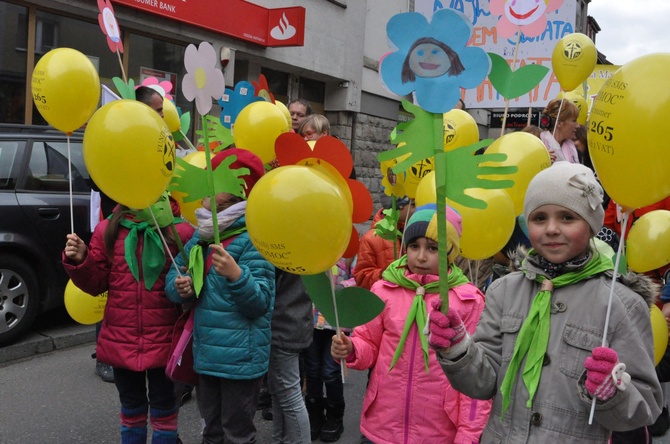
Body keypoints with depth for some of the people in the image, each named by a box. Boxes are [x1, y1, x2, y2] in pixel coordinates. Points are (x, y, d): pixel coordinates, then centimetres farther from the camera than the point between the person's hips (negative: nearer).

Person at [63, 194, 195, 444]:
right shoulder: (108, 230, 0)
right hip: (121, 340, 3)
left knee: (164, 410, 14)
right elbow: (96, 284, 5)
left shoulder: (180, 231, -10)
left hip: (164, 340, -2)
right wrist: (79, 261, -12)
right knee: (131, 410, 21)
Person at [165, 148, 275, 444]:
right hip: (205, 353, 7)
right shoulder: (200, 238, 6)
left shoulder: (254, 241, -17)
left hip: (240, 358, -7)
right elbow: (173, 275, 14)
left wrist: (236, 275, -37)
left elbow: (260, 304, -21)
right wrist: (179, 287, -9)